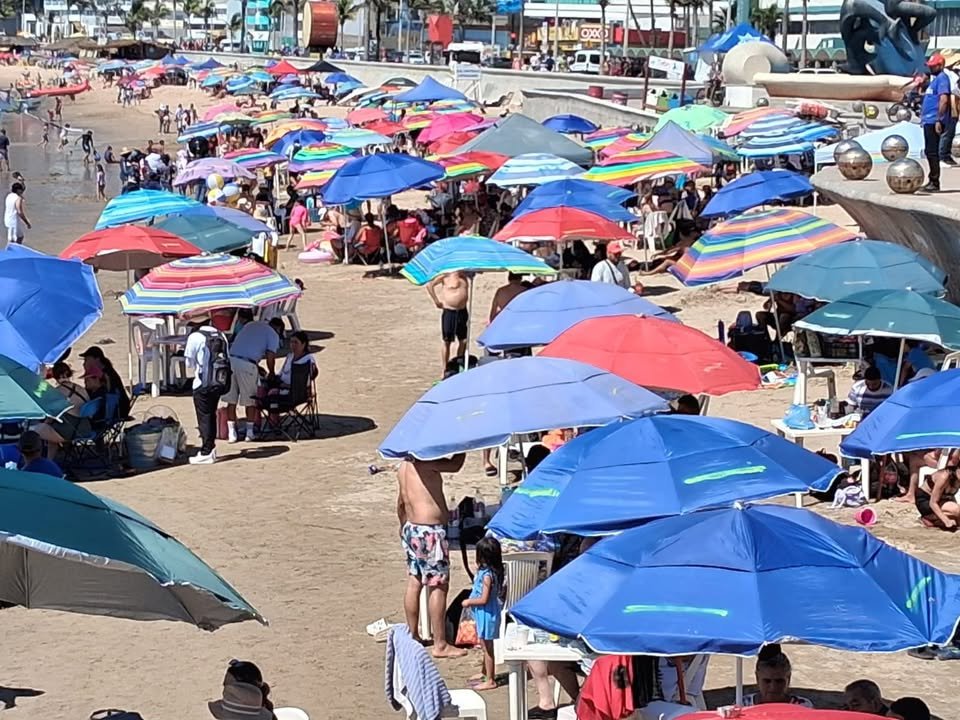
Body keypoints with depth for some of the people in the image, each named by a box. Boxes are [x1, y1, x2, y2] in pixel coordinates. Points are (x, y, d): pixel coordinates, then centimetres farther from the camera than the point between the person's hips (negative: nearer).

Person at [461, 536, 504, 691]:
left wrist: (468, 602, -13)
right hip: (484, 614, 10)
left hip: (487, 613, -10)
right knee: (486, 646, 24)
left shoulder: (487, 575, -25)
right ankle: (485, 673, 39)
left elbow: (484, 599, -25)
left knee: (487, 647, 0)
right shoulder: (485, 571, 3)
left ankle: (490, 680, 8)